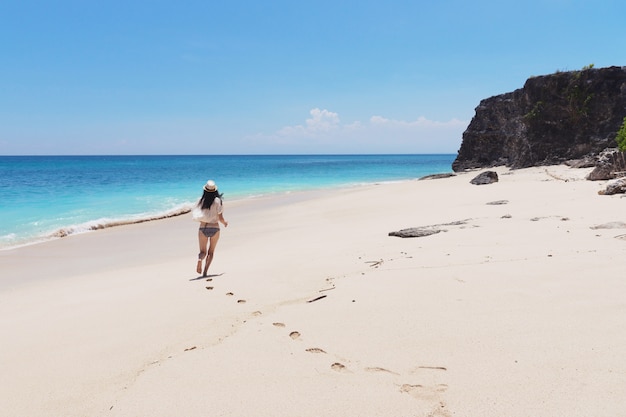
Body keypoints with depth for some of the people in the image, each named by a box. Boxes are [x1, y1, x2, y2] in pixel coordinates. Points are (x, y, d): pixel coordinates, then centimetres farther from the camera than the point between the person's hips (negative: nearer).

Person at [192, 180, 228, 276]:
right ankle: (205, 271, 4)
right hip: (214, 228, -1)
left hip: (203, 228, 1)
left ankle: (200, 259, -24)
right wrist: (225, 223, 12)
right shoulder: (217, 200, -8)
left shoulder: (201, 200, -1)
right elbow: (220, 218, -9)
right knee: (211, 252, 15)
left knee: (203, 251, 10)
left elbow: (195, 216, 3)